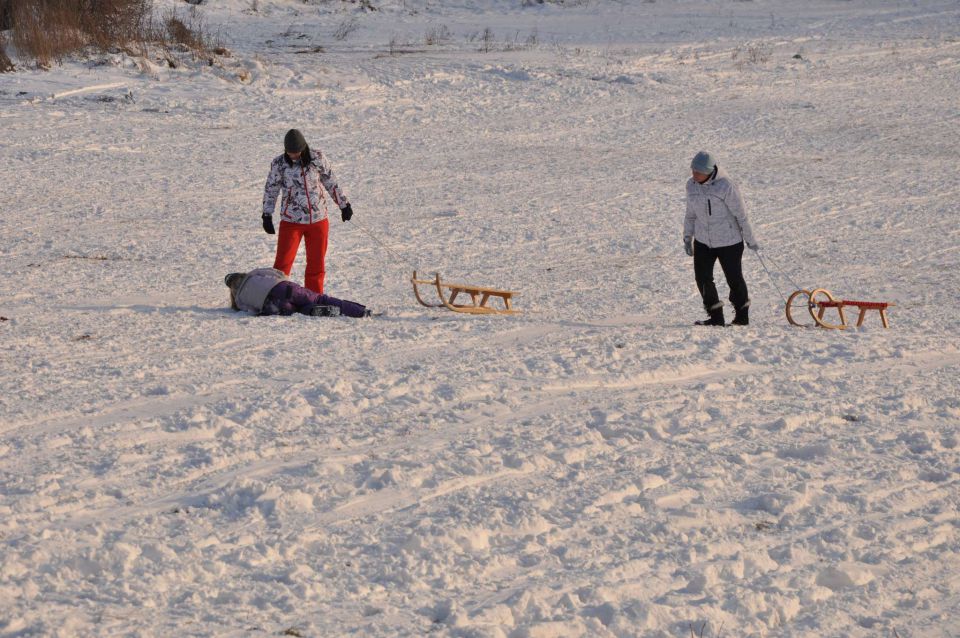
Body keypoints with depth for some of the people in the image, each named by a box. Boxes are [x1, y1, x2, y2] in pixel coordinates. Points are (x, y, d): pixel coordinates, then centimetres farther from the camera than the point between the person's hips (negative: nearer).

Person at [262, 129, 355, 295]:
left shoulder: (317, 158, -4)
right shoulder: (279, 164, -6)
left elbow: (330, 182, 8)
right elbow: (270, 189, 5)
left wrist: (344, 204, 14)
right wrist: (267, 216, 3)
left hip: (318, 220, 2)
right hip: (291, 221, -2)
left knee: (317, 264, 7)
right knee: (283, 264, -9)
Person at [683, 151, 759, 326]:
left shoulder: (725, 186, -21)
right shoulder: (691, 185, -2)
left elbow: (740, 214, -13)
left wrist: (750, 240, -7)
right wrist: (687, 238, 15)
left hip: (729, 242, -5)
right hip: (703, 241, 5)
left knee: (734, 279, 5)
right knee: (703, 278, -2)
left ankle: (742, 315, 25)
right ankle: (716, 317, 10)